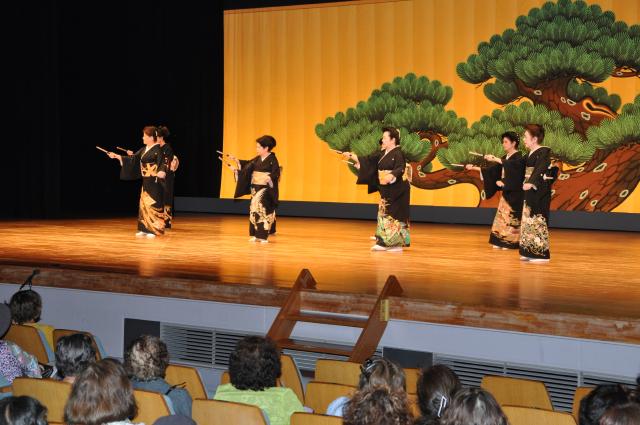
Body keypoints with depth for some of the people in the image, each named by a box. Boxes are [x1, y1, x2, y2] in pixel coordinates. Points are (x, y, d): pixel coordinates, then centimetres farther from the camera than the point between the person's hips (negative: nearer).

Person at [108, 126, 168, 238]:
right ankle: (145, 229, 12)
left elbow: (162, 164, -22)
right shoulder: (144, 150, 12)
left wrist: (161, 172, -42)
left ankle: (154, 230, -1)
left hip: (154, 182, -8)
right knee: (144, 204, 8)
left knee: (153, 205, -6)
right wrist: (118, 156, 10)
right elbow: (132, 159, 15)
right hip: (146, 181, 8)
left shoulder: (158, 150, -12)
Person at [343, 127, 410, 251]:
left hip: (396, 190, -9)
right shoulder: (382, 154, 13)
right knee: (384, 214, 8)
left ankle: (397, 244, -3)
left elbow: (400, 169, -26)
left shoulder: (398, 154, -13)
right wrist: (352, 156, 13)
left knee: (393, 215, -7)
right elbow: (368, 160, 16)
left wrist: (392, 175, -45)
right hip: (386, 190, 9)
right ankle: (384, 242, 11)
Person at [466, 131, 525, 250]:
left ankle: (511, 242, -1)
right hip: (506, 192, 8)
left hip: (515, 192, -8)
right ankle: (501, 241, 8)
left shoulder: (518, 157, -9)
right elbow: (493, 170, 13)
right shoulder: (505, 157, 14)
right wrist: (475, 168, 5)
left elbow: (513, 165, -31)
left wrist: (496, 159, -37)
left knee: (511, 217, -6)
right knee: (502, 215, 5)